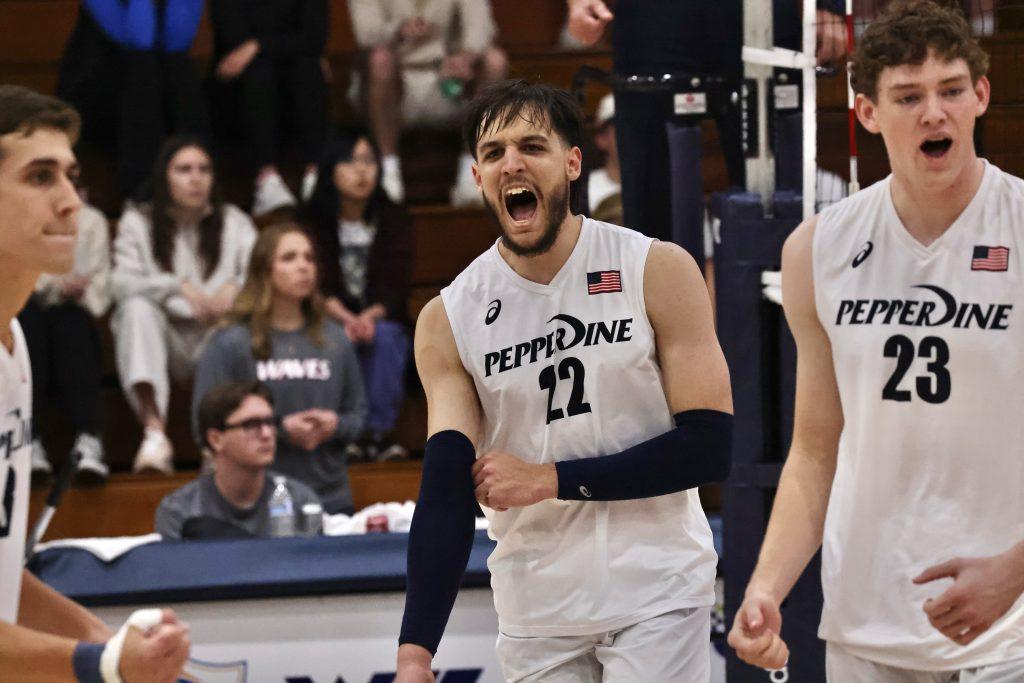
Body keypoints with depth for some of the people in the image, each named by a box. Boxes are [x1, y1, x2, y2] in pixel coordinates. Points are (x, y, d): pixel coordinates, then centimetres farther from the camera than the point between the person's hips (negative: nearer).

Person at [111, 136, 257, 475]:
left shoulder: (234, 222, 14)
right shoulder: (138, 222, 8)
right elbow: (123, 282, -8)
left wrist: (234, 287, -23)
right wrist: (181, 288, -21)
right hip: (167, 338, -1)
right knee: (138, 307, -32)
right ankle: (154, 431, -44)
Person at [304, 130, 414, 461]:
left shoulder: (393, 220, 3)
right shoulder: (314, 222, 0)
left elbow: (396, 285, -6)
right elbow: (320, 286, -8)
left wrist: (371, 316, -26)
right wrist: (346, 319, -28)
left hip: (381, 319, 1)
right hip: (332, 319, -1)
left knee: (384, 335, -34)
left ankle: (379, 431, -32)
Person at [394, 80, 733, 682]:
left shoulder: (657, 271, -7)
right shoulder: (448, 321, -1)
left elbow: (709, 447, -10)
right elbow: (446, 492, -7)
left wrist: (552, 479, -13)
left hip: (656, 592, -2)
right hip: (535, 607, 2)